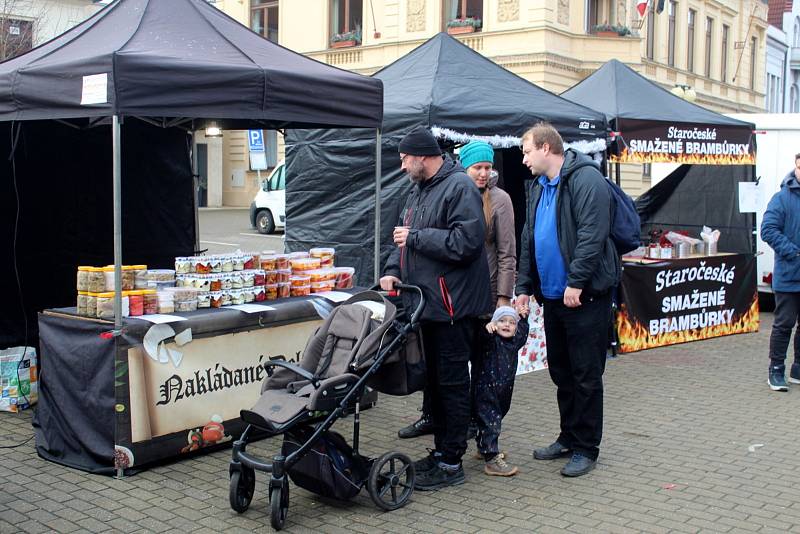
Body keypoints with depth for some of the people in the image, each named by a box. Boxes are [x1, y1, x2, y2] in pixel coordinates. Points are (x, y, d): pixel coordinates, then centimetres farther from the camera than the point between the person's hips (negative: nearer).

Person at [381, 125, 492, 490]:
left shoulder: (459, 187, -13)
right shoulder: (419, 189, 17)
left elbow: (466, 242, -23)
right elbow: (405, 237, 20)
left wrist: (415, 237, -16)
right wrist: (394, 269, 2)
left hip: (452, 305, -9)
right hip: (428, 303, 10)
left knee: (452, 382, -2)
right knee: (434, 379, 16)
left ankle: (451, 463, 6)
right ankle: (441, 450, 28)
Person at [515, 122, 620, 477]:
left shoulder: (585, 178, -12)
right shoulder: (538, 187, 15)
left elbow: (592, 234, -21)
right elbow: (528, 239, 18)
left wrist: (576, 282, -23)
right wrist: (524, 286, 12)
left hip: (585, 296, -8)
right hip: (552, 296, 9)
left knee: (586, 375, 1)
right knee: (561, 372, 16)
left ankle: (586, 448, 11)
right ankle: (569, 438, 28)